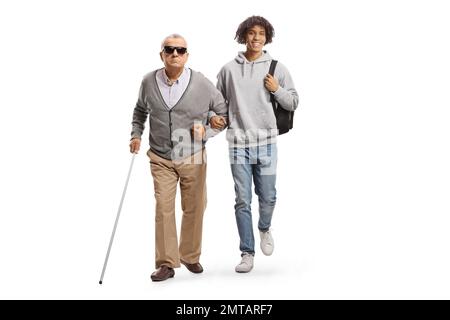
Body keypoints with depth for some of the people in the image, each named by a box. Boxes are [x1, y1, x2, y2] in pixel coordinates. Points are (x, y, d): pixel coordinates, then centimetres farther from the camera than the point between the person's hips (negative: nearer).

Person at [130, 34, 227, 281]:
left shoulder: (202, 84, -9)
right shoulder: (149, 82, -2)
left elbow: (224, 113, 3)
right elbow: (140, 110, 18)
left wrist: (207, 130, -12)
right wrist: (136, 134, 6)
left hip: (193, 158, 0)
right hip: (161, 158, 0)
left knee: (194, 209, 9)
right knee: (163, 208, -6)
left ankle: (190, 256, 29)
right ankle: (166, 263, 4)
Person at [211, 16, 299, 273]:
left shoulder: (277, 68, 5)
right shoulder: (229, 69, 5)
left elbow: (293, 103, 8)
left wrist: (277, 89, -8)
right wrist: (213, 116, -5)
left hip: (266, 142, 0)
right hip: (239, 143, 0)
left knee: (268, 197, 3)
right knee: (243, 201, 1)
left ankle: (265, 229, 36)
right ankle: (247, 254, 11)